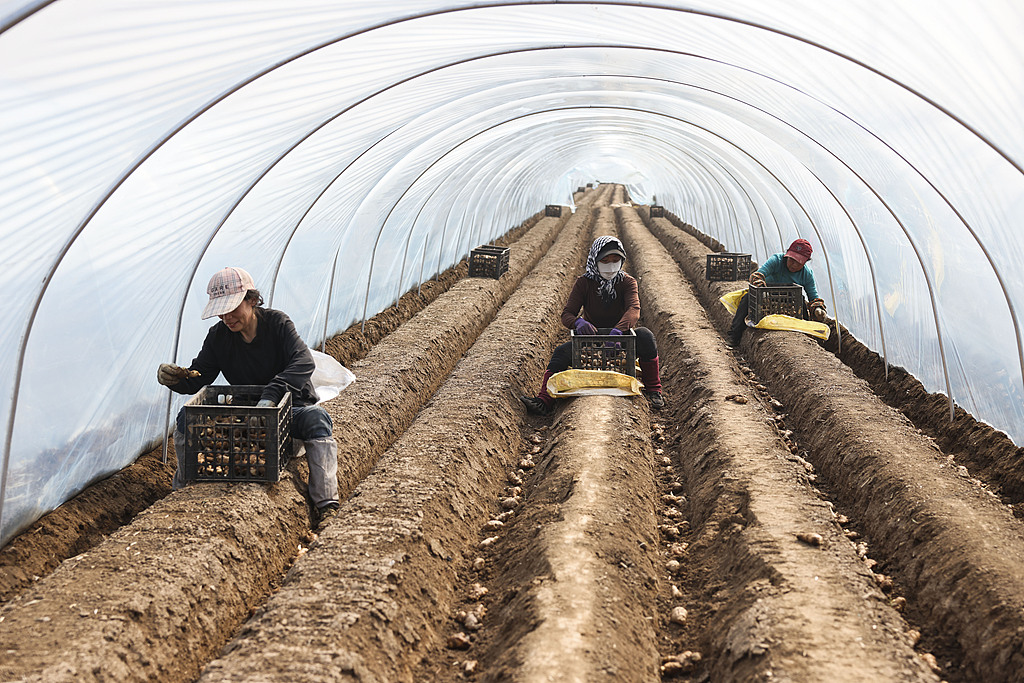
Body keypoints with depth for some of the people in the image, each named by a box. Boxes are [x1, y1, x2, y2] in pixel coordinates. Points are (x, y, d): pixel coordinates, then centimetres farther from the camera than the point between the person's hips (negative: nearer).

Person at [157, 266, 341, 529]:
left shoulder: (277, 323, -15)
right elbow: (197, 378, 0)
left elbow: (304, 363, -31)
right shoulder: (218, 335, -2)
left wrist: (270, 396, -45)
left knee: (317, 418, -37)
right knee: (188, 415, -14)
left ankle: (326, 505, -37)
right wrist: (174, 379, -25)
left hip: (290, 409, -4)